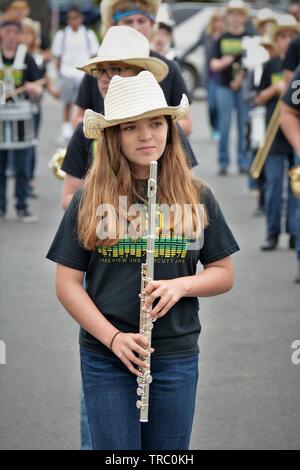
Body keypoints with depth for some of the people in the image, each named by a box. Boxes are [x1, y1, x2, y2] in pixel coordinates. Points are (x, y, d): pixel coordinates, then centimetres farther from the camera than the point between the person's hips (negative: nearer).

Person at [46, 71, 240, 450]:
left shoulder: (197, 197, 3)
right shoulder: (89, 201, -1)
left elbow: (223, 274, 9)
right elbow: (67, 283, 0)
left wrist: (180, 285, -12)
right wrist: (113, 337, -13)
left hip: (177, 358, 1)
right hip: (105, 357, -1)